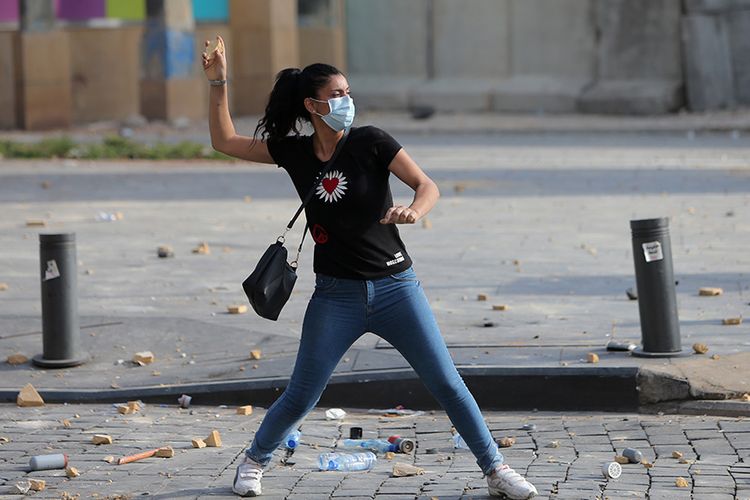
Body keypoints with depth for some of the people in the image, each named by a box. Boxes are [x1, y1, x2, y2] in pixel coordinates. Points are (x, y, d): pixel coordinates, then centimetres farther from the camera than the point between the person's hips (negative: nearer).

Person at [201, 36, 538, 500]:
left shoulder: (371, 142, -7)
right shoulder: (294, 152, 0)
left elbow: (428, 185, -12)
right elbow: (225, 141, 8)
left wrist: (413, 210, -34)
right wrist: (219, 83, -1)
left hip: (395, 287, -1)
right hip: (336, 295, 1)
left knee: (446, 382, -3)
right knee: (301, 396, 1)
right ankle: (254, 462, 25)